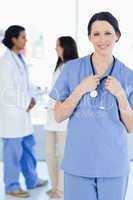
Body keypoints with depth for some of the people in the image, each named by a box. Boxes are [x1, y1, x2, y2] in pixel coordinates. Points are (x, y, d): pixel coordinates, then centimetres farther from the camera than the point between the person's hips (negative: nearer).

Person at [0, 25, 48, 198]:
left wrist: (30, 99, 2)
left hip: (22, 111, 9)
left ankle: (32, 180, 31)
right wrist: (26, 104, -10)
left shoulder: (19, 58, 10)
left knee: (28, 146, 17)